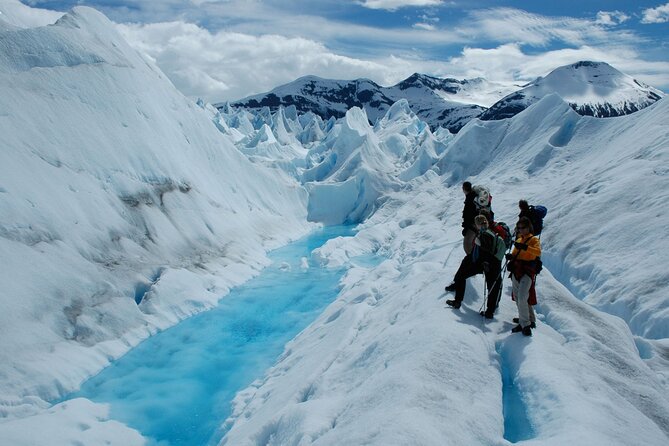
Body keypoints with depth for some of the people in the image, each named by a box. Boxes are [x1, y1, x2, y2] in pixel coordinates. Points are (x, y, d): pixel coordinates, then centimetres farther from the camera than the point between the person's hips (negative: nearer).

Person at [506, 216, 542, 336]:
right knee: (517, 298, 9)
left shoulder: (534, 239, 0)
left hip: (527, 272, -7)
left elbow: (538, 252, -19)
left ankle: (525, 324, -8)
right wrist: (511, 256, 0)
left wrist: (525, 247, -34)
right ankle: (529, 320, 22)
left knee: (522, 298, -18)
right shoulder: (518, 241, 21)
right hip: (516, 271, 8)